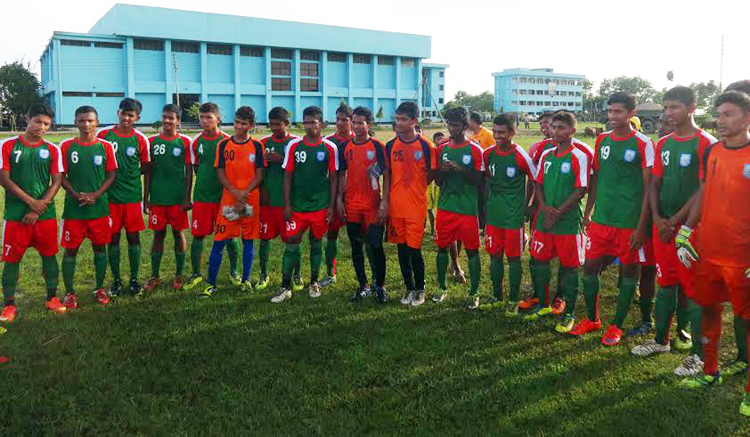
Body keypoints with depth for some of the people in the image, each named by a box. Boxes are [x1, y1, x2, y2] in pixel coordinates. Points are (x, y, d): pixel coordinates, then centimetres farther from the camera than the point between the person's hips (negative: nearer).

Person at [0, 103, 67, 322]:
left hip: (46, 214, 2)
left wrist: (39, 208, -9)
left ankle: (52, 297, 21)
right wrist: (31, 202, -12)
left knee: (49, 255, 9)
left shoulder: (52, 150, 4)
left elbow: (56, 182, 0)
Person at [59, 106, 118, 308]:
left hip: (99, 206, 1)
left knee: (100, 247, 9)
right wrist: (76, 195, -13)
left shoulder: (106, 146, 1)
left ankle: (99, 289, 21)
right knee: (71, 250, 4)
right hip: (73, 208, 0)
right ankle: (69, 293, 14)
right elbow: (62, 176, 2)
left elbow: (111, 174, 2)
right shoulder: (66, 146, 0)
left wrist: (95, 195, -11)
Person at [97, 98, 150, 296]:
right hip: (110, 196, 1)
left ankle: (134, 279, 16)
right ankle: (116, 280, 17)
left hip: (133, 196, 0)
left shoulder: (140, 139, -1)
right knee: (113, 238, 6)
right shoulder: (104, 134, 0)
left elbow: (146, 171, 5)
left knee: (133, 236, 4)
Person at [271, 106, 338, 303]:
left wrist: (331, 205, 0)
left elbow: (333, 178, 3)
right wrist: (287, 205, -2)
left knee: (316, 243, 11)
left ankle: (314, 283, 26)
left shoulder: (330, 148, -1)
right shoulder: (294, 146, 0)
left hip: (320, 206, 0)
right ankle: (285, 288, 6)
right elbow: (288, 176, 2)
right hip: (297, 205, 0)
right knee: (291, 244, -1)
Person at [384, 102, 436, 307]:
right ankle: (409, 288, 26)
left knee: (414, 249, -2)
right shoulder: (390, 145, 5)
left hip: (416, 207, -4)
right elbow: (388, 175, 9)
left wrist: (415, 190, -1)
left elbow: (431, 175, 3)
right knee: (402, 248, 11)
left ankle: (420, 289, 18)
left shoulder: (425, 146, -6)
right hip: (395, 207, 4)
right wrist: (385, 201, 4)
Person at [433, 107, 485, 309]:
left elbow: (481, 182, -6)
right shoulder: (442, 149, 9)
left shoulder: (474, 150, -4)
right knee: (442, 247, 10)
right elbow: (438, 182, 12)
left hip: (467, 209, -4)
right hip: (445, 207, 4)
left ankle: (474, 293, 13)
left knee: (472, 250, 3)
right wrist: (443, 171, -10)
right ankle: (442, 288, 26)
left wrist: (462, 170, -21)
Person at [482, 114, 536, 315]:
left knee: (514, 257, 5)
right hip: (493, 214, 4)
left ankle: (513, 300, 16)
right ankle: (497, 296, 25)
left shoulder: (520, 156, -12)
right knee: (494, 256, 11)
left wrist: (524, 205, 3)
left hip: (514, 216, -4)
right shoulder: (488, 154, 1)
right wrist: (490, 202, 10)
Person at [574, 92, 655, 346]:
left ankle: (616, 326, 21)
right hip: (600, 219, 5)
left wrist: (641, 227, -10)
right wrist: (587, 213, 12)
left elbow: (648, 188, -7)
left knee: (628, 271, 6)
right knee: (590, 266, 8)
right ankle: (592, 319, 27)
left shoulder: (643, 144, -7)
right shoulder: (602, 140, 8)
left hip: (629, 223, -4)